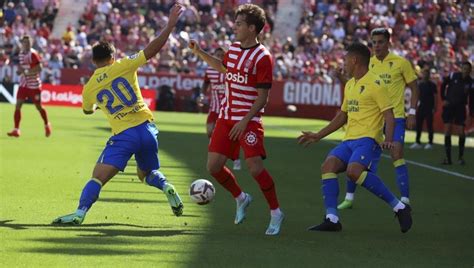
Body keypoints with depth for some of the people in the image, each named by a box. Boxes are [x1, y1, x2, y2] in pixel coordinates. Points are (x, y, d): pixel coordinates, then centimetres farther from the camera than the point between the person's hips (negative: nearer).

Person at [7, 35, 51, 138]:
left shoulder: (33, 54, -14)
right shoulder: (20, 54, 8)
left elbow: (39, 68, -22)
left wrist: (26, 72, -25)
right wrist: (20, 71, 0)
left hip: (34, 85, -6)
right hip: (23, 84, 6)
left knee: (39, 107, 6)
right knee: (18, 105, -6)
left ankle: (47, 125, 31)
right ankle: (16, 130, -5)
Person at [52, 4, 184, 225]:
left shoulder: (89, 88, 7)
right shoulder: (123, 66, 4)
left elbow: (88, 110, 30)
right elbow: (153, 49, -2)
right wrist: (170, 24, 4)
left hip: (123, 135, -2)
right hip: (146, 128, 3)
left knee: (98, 178, -7)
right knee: (147, 173, 25)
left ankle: (79, 214, -24)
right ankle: (167, 188, -4)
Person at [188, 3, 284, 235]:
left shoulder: (262, 57, -14)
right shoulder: (233, 49, 8)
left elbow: (262, 96, -15)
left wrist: (245, 121, -21)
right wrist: (200, 53, 28)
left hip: (248, 121, -7)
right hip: (226, 117, 7)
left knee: (255, 168, -16)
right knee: (213, 166, 2)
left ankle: (275, 213, 1)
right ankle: (240, 199, 27)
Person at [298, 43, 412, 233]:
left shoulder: (374, 84, -5)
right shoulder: (349, 85, 21)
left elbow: (389, 115, -10)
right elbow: (342, 116, 31)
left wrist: (388, 140, -26)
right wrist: (318, 136, 31)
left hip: (368, 139, -8)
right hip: (349, 140, 8)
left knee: (354, 171, -31)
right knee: (328, 165, -17)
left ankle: (399, 207, -20)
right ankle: (331, 219, -19)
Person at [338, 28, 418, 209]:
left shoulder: (401, 63, -4)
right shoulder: (368, 64, 7)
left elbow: (414, 88, 1)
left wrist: (412, 113, -7)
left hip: (395, 117, -4)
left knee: (396, 156, -16)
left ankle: (405, 200, -11)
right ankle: (349, 198, 14)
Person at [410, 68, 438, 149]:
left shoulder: (432, 85, -3)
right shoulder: (420, 84, 10)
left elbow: (435, 97, -5)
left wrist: (435, 108, -11)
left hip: (429, 108, -5)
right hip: (421, 107, 5)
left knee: (429, 126, -2)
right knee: (418, 125, 4)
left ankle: (430, 143, 3)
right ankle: (417, 142, 10)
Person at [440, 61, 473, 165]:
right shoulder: (453, 76, -7)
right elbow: (443, 85, 8)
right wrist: (443, 99, 4)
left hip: (460, 108, 0)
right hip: (449, 106, 0)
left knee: (461, 132, -5)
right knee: (447, 131, -5)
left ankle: (461, 156, 11)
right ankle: (448, 157, 0)